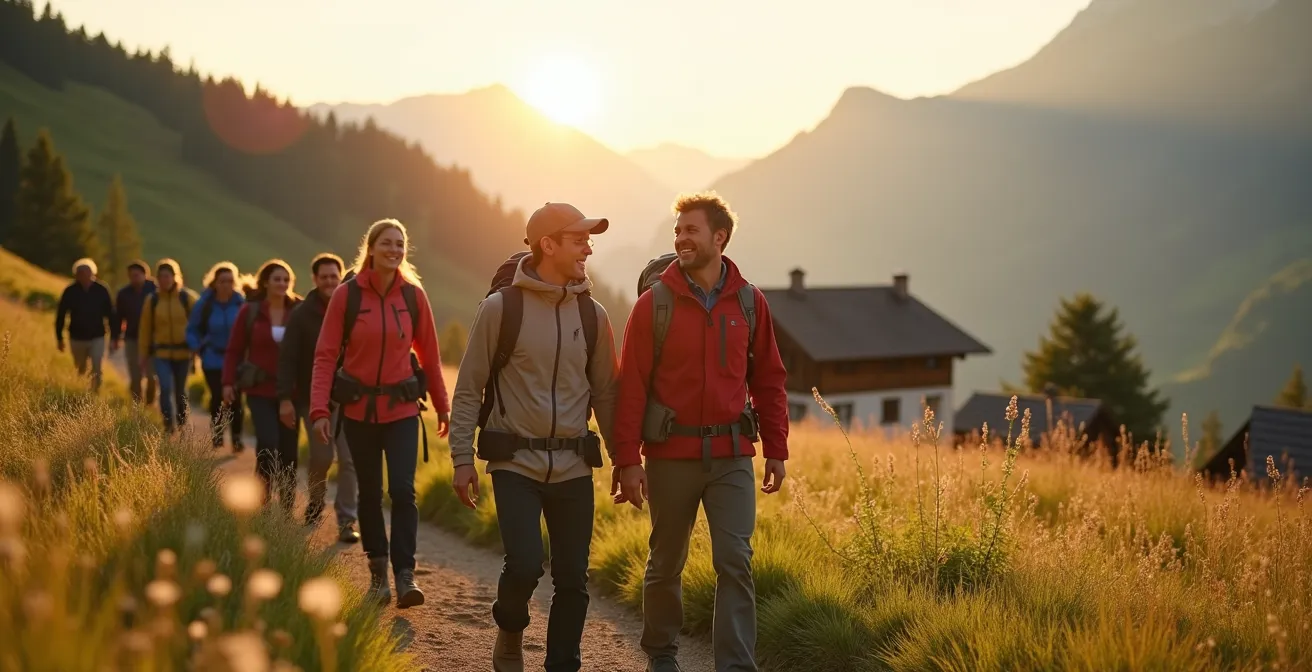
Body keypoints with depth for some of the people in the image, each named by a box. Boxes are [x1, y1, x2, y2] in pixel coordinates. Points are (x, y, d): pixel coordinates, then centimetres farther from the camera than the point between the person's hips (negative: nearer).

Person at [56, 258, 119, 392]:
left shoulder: (101, 290, -7)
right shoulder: (70, 292, -6)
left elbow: (110, 314, -3)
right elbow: (60, 315, 0)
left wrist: (114, 337, -2)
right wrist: (59, 338, 2)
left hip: (97, 338, -1)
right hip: (77, 339, 1)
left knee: (96, 371, -12)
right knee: (80, 372, 15)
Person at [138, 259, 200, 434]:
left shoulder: (187, 298, -3)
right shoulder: (152, 300, 1)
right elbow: (145, 329, 6)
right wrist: (144, 355, 7)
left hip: (183, 352, 0)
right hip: (162, 354, 0)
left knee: (180, 391, 12)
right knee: (165, 388, -15)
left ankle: (181, 423, 33)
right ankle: (169, 426, -8)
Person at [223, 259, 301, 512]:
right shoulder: (250, 311, 0)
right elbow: (234, 350, 3)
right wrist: (228, 382, -4)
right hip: (260, 390, -1)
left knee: (289, 450, 4)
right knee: (268, 444, -15)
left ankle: (287, 510, 15)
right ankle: (262, 504, 5)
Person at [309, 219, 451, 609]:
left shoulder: (413, 295, -1)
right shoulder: (347, 295, -6)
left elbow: (429, 354, 6)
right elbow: (326, 354, -6)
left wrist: (442, 406, 10)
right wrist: (319, 409, -14)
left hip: (401, 409, 0)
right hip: (359, 409, 0)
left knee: (403, 490, -11)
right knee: (370, 492, 10)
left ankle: (405, 576, -6)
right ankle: (377, 571, 23)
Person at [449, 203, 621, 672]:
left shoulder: (592, 314, 6)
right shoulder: (500, 308, -5)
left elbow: (605, 393, 12)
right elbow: (469, 389, -1)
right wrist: (462, 458, -5)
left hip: (573, 468, 4)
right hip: (515, 463, -3)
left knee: (572, 579, 5)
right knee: (525, 565, -14)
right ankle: (510, 633, 17)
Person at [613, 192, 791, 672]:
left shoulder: (749, 303, 3)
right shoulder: (654, 304, -4)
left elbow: (768, 380, 9)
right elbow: (631, 387, -5)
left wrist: (776, 449, 6)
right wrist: (628, 460, -10)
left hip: (732, 456, 1)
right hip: (671, 455, -1)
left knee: (735, 561, -5)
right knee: (666, 562, 12)